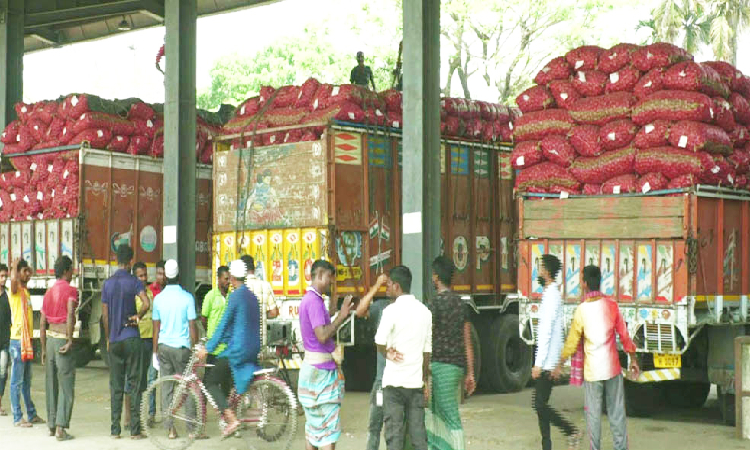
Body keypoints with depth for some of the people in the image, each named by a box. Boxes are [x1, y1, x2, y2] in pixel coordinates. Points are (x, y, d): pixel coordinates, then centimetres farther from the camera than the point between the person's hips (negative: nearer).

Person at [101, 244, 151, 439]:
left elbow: (105, 315, 8)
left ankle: (115, 429, 8)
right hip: (131, 338, -3)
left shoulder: (107, 284, 6)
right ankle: (135, 429, -1)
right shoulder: (134, 282, -4)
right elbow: (146, 303, -21)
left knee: (116, 385, 7)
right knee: (134, 383, 0)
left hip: (114, 341, 3)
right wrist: (137, 317, -2)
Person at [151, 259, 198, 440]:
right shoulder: (187, 297, -7)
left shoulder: (158, 298, 2)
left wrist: (155, 352, 13)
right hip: (182, 346, -3)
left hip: (163, 346, 3)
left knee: (166, 388, 7)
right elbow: (192, 327, -7)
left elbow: (156, 328, 6)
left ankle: (171, 428, 6)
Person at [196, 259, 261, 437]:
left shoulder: (236, 296, -13)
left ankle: (231, 419, -13)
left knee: (211, 382, -1)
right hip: (253, 348, 9)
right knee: (225, 379, 23)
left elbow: (224, 324, -14)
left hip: (238, 348, -9)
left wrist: (208, 347, -9)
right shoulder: (252, 296, 13)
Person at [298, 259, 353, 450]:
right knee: (329, 426, -8)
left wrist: (330, 312, 18)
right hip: (321, 369, -10)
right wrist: (341, 317, -20)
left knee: (313, 423, 14)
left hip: (312, 367, 10)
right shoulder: (314, 301, -18)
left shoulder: (309, 299, 14)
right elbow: (322, 336, -25)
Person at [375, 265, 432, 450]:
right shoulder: (425, 311, 9)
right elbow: (428, 349, 12)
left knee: (394, 432, 0)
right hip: (416, 381, 5)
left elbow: (380, 342, -18)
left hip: (394, 381, -5)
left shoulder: (392, 310, -10)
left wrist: (387, 353, 4)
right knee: (418, 431, 8)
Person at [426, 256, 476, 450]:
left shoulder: (436, 304, -11)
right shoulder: (462, 304, 10)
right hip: (459, 365, 7)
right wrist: (470, 374, 13)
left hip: (441, 366, -7)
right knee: (436, 412, 16)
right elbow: (468, 342, 11)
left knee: (450, 416, -5)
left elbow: (427, 339, -13)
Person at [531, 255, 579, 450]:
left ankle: (571, 432, -4)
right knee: (541, 404, 10)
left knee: (540, 404, -8)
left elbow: (546, 332, -20)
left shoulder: (551, 296, -16)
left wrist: (538, 363, -20)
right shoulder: (552, 293, 14)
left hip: (547, 362, -10)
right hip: (548, 362, 10)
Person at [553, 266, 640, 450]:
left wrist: (560, 365, 9)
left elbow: (572, 341, -3)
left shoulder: (581, 310, -9)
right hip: (612, 368, 2)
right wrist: (633, 360, 12)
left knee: (593, 414, 6)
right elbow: (624, 335, 1)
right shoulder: (611, 305, -2)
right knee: (617, 412, 8)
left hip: (592, 371, -2)